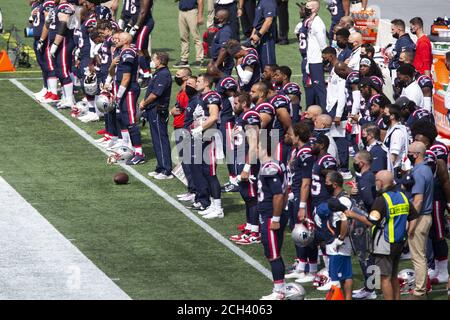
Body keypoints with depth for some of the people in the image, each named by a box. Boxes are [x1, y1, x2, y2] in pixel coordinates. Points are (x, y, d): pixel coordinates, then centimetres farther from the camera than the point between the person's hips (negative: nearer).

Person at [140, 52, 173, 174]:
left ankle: (166, 171, -6)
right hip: (153, 111, 11)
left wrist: (144, 103, -9)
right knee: (157, 140, 15)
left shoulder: (163, 75, -18)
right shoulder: (159, 73, 15)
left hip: (158, 111, -11)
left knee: (161, 139, -8)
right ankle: (160, 168, 22)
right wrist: (144, 101, 6)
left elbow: (155, 94, -22)